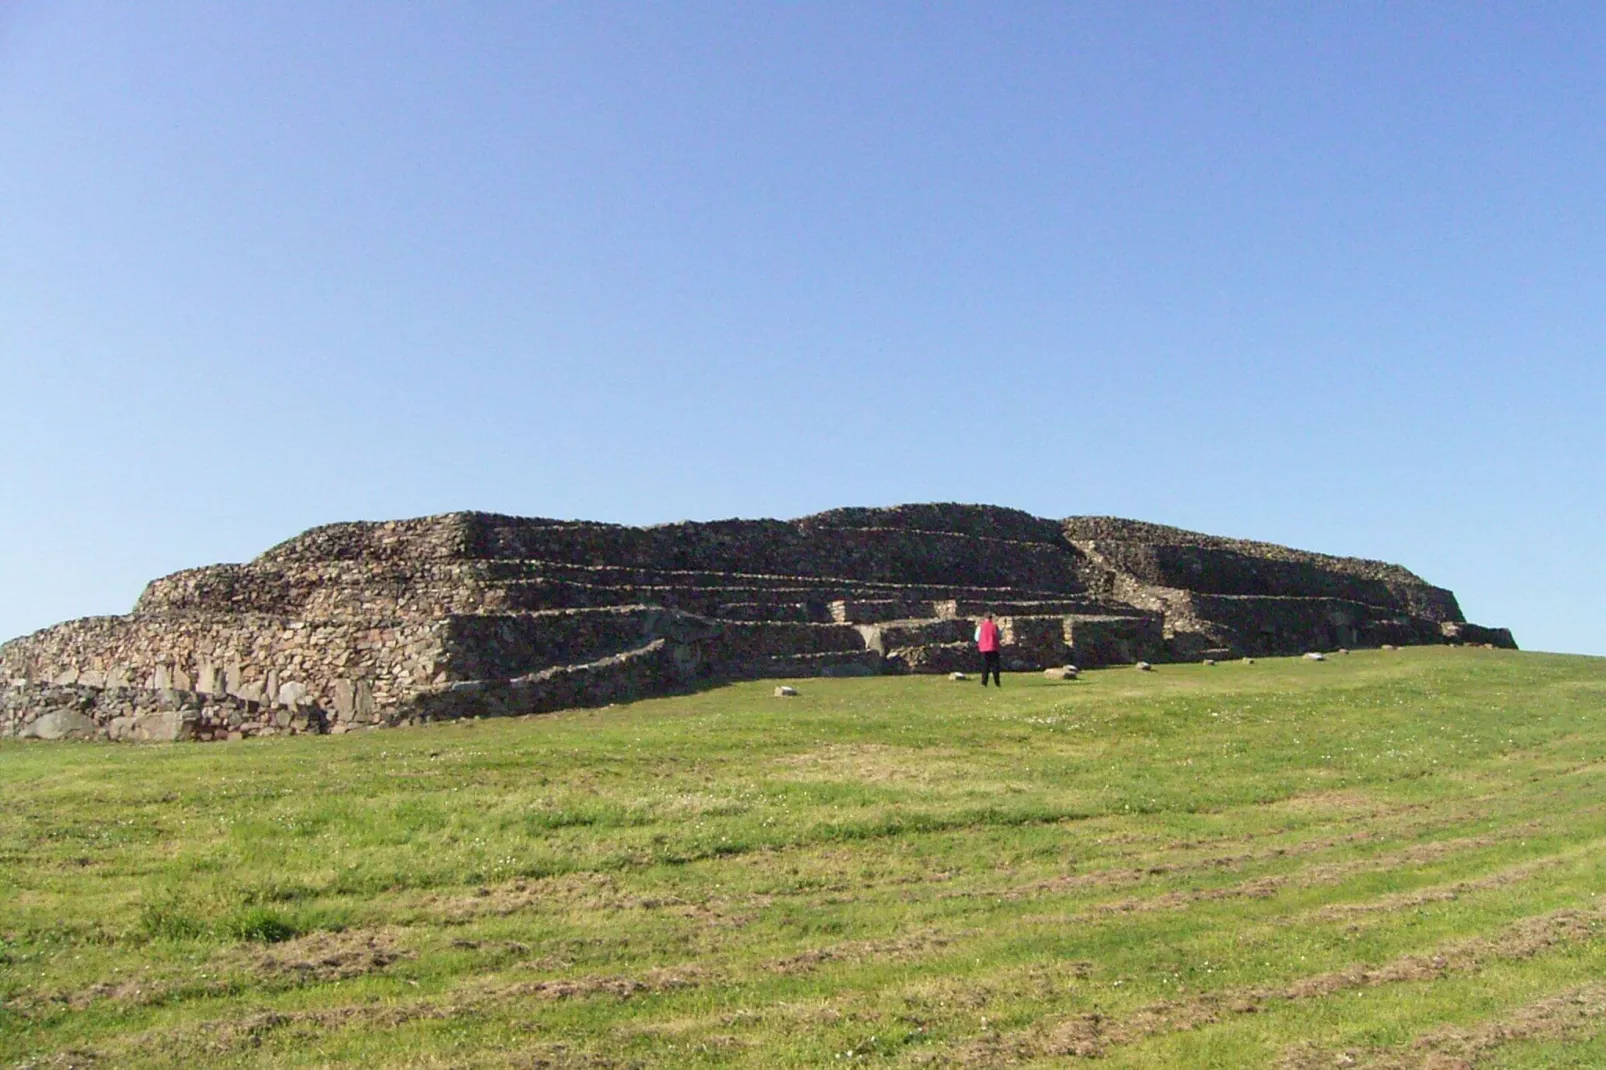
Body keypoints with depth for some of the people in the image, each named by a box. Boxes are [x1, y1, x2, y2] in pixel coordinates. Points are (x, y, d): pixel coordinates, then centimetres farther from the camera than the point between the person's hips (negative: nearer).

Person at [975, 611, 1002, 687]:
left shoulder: (980, 626, -2)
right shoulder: (994, 626, -3)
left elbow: (977, 638, 1)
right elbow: (1000, 637, 3)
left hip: (984, 649, 1)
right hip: (993, 649, -1)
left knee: (985, 666, 6)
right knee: (995, 666, 5)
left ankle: (984, 683, -2)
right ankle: (997, 683, 2)